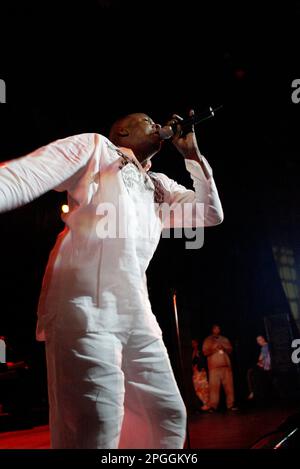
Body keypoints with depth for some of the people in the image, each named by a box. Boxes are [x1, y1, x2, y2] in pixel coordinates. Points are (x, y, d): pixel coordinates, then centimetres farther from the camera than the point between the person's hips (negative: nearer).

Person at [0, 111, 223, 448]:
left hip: (138, 315, 8)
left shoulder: (160, 186, 27)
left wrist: (192, 153, 18)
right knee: (95, 431, -14)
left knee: (170, 417, 9)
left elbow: (211, 214, 23)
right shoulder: (96, 148, 9)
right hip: (86, 306, -7)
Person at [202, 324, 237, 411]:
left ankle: (230, 405, 5)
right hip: (214, 367, -3)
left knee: (229, 385, 0)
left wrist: (223, 348, -5)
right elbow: (205, 352, 0)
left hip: (226, 366, 3)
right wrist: (214, 348, -12)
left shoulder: (225, 339, 17)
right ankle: (213, 406, -8)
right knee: (214, 386, -9)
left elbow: (230, 350, 13)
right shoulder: (208, 340, 8)